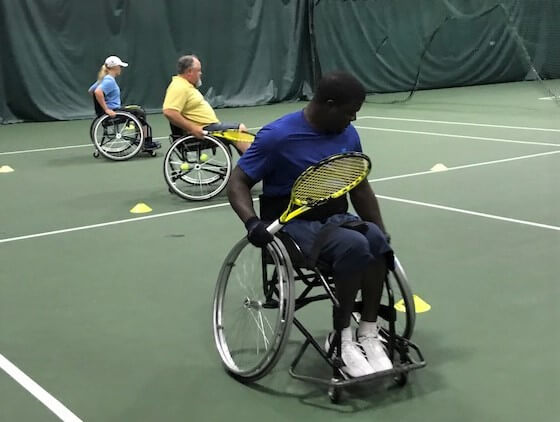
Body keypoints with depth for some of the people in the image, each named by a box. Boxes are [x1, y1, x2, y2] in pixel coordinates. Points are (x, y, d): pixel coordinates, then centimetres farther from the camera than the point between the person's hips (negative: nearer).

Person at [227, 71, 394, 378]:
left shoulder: (348, 135, 5)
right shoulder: (277, 136, -13)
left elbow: (360, 189, 15)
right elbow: (238, 183, -9)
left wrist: (383, 235, 6)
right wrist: (252, 222, -28)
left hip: (335, 218, 6)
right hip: (294, 223, -5)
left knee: (375, 239, -27)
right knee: (353, 245, -32)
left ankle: (368, 333, -16)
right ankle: (342, 339, -16)